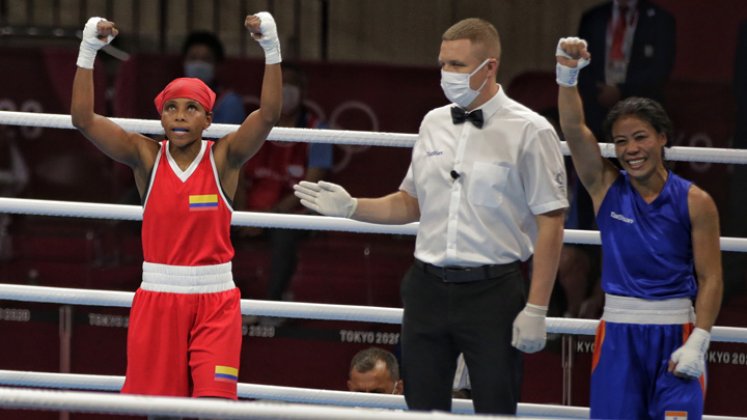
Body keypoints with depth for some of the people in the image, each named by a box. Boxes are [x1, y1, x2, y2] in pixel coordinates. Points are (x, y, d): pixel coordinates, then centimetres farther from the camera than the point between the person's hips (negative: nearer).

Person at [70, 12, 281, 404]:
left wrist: (271, 49, -28)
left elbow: (268, 114, -17)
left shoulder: (224, 158, -3)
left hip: (215, 300, -1)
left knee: (215, 400, -11)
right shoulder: (147, 158, -1)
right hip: (158, 296, 1)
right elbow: (83, 118, -11)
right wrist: (88, 51, -21)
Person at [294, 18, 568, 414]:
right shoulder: (433, 123, 11)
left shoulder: (529, 131, -7)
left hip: (492, 290, -5)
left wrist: (535, 309, -13)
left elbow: (550, 222, -8)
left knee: (495, 410, -2)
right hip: (429, 288, 5)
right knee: (422, 410, 6)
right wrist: (351, 207, 6)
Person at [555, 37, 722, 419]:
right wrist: (567, 76, -24)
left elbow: (710, 278, -4)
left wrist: (697, 342, -13)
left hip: (675, 333, -2)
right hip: (619, 333, 2)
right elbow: (573, 129, -10)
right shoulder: (606, 188, 4)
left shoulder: (694, 202, -3)